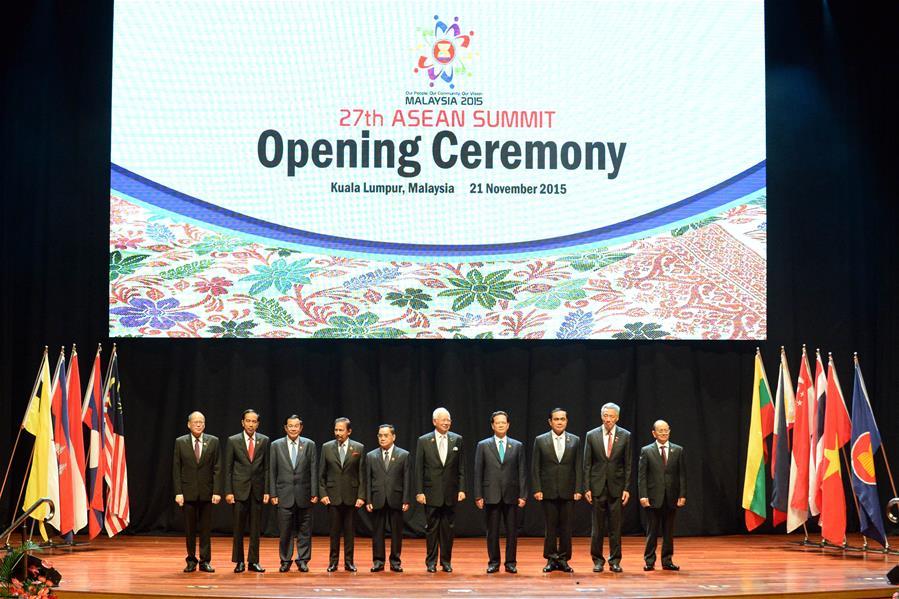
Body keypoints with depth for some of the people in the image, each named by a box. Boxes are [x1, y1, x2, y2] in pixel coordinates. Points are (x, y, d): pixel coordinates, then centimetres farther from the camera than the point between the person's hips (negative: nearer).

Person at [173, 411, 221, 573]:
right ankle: (191, 561, 15)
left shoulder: (213, 441, 3)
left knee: (206, 528, 4)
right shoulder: (180, 442, 2)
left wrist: (217, 491, -7)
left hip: (207, 492, 0)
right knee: (189, 529, 6)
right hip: (188, 492, 0)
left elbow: (217, 468, 1)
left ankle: (205, 561, 10)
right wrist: (178, 492, -6)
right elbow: (176, 469, 1)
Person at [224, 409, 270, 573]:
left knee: (256, 528, 4)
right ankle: (239, 561, 10)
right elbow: (228, 468, 1)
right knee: (239, 527, 1)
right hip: (239, 489, -1)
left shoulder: (264, 441, 5)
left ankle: (253, 561, 11)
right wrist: (228, 491, -5)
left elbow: (266, 467, 6)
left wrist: (266, 491, 0)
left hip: (257, 490, 1)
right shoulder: (233, 441, 1)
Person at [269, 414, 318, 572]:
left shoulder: (309, 445, 3)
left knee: (304, 530, 5)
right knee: (285, 530, 2)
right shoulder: (276, 445, 4)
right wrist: (273, 494, -1)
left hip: (304, 494, 0)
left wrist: (314, 493, -3)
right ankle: (285, 560, 13)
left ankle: (303, 560, 14)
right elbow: (272, 471, 4)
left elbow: (314, 471, 2)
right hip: (284, 495, 0)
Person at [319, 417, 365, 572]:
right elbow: (321, 474, 7)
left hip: (351, 496, 0)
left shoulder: (359, 448, 1)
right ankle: (333, 561, 12)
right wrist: (323, 494, -2)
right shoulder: (327, 447, 5)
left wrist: (361, 496, -6)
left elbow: (362, 474, 1)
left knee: (350, 530, 4)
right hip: (333, 496, 1)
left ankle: (349, 561, 12)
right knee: (334, 530, 4)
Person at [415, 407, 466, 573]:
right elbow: (419, 469, 0)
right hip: (431, 492, -1)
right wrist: (419, 492, -5)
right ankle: (431, 562, 11)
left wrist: (461, 489, -1)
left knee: (448, 528, 6)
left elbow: (461, 468, 6)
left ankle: (446, 561, 15)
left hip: (450, 493, 1)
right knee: (432, 528, 3)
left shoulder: (457, 440, 5)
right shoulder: (424, 441, 0)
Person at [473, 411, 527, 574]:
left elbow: (522, 472, 5)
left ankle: (511, 562, 11)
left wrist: (523, 495, -2)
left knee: (512, 530, 3)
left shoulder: (517, 446, 7)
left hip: (511, 495, 1)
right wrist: (478, 496, -3)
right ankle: (493, 562, 12)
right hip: (491, 495, -1)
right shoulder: (483, 446, 4)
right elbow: (478, 472, 3)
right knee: (492, 531, 4)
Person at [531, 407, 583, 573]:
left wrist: (578, 489, -3)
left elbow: (579, 467, 4)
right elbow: (535, 468, 2)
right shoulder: (540, 441, 2)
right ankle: (551, 559, 11)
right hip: (548, 491, -1)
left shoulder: (575, 441, 5)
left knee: (566, 527, 3)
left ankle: (563, 559, 12)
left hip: (568, 491, 1)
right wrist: (537, 489, -6)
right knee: (550, 527, 3)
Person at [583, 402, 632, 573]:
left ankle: (615, 561, 11)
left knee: (615, 526, 3)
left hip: (616, 487, 0)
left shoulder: (625, 436, 3)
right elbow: (587, 464, 3)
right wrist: (587, 488, -3)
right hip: (597, 487, 0)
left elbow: (628, 464, 3)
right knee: (597, 526, 3)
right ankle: (598, 560, 12)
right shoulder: (591, 435, 3)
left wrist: (627, 488, -3)